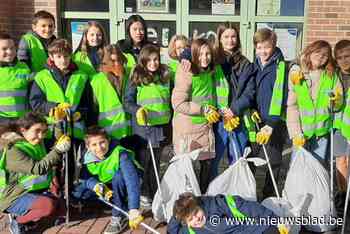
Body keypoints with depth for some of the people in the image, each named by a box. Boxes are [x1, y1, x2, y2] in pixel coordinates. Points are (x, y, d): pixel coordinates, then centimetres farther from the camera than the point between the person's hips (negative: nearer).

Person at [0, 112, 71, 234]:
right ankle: (17, 221, -6)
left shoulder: (38, 144, 5)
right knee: (48, 205, -31)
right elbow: (38, 168, -32)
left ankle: (24, 214, 11)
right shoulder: (12, 151, -22)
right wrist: (57, 150, -32)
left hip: (35, 191, 8)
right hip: (15, 197, -8)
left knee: (60, 209, -2)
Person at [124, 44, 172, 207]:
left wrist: (171, 120, 14)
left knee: (156, 162, 13)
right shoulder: (136, 78, -4)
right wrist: (138, 110, -23)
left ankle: (155, 194, 25)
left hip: (161, 126, 4)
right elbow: (127, 102, -5)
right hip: (142, 128, -4)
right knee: (143, 161, 5)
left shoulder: (165, 76, 9)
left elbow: (170, 100, 18)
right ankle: (142, 194, 18)